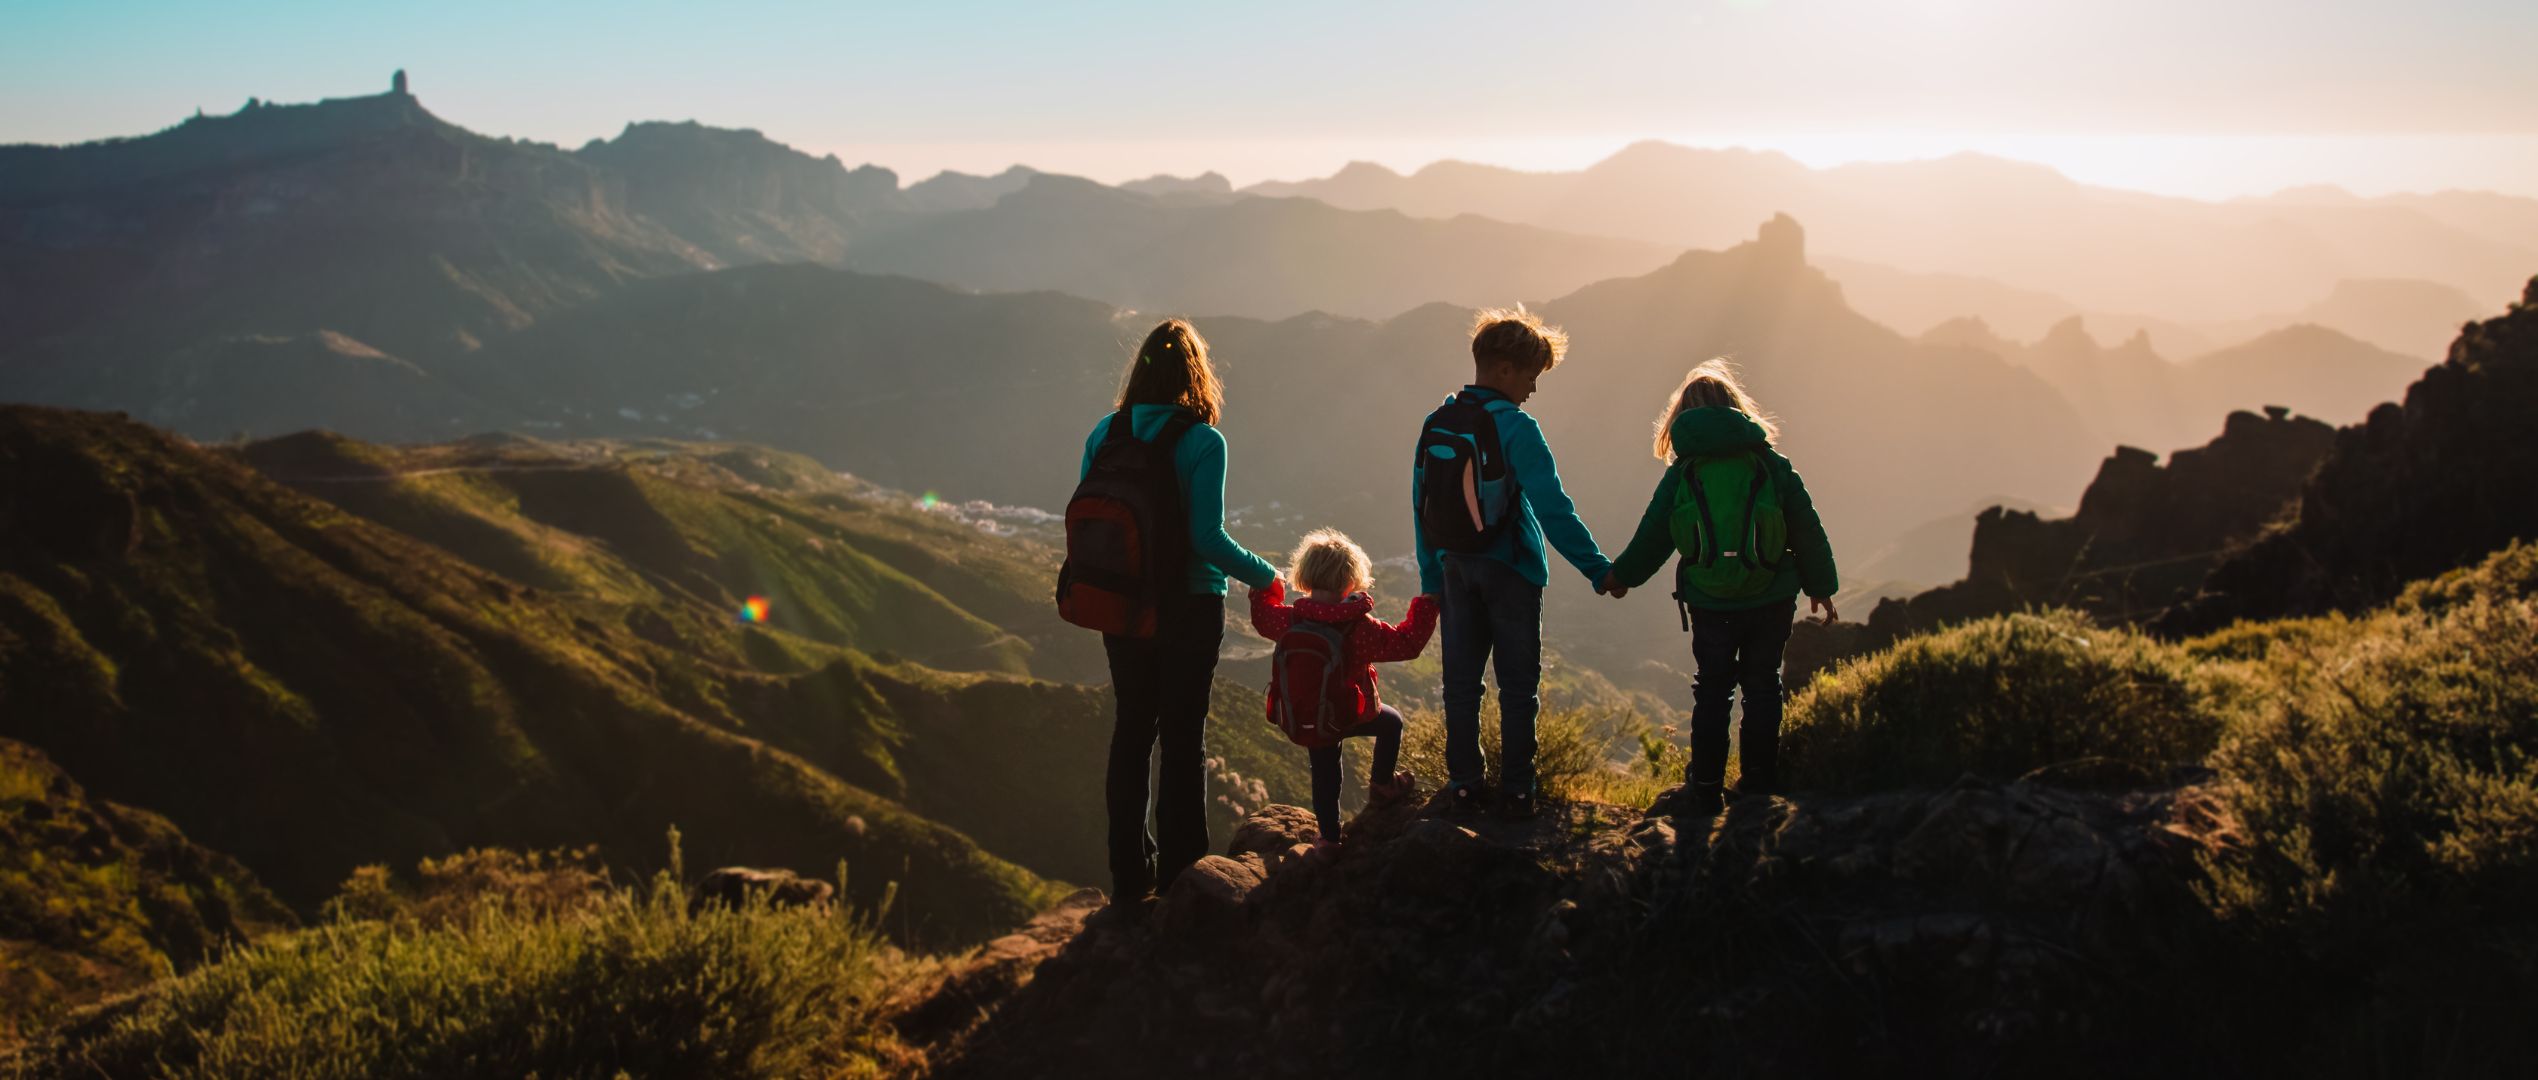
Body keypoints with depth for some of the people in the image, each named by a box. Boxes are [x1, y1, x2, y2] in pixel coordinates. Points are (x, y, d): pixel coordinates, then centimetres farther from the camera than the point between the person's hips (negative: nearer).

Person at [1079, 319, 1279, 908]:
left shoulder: (1104, 434, 0)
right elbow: (1207, 538, -18)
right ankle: (1178, 875, 12)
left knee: (1131, 731, 13)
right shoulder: (1202, 442, -15)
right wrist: (1264, 574, -3)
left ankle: (1130, 875, 19)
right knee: (1182, 737, 6)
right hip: (1188, 609, -4)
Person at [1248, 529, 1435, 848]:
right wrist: (1427, 605, -4)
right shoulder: (1359, 628, -23)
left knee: (1324, 774, 21)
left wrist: (1264, 586, 28)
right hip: (1349, 715, -4)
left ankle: (1329, 837, 26)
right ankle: (1382, 786, 35)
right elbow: (1407, 643, -15)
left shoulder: (1290, 619, -12)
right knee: (1391, 721, 25)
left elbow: (1263, 617, 12)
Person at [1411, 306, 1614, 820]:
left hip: (1456, 570, 5)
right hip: (1510, 571, -5)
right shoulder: (1515, 429, -17)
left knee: (1461, 683, 11)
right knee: (1518, 685, 7)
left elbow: (1422, 509, 6)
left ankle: (1464, 787, 13)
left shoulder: (1435, 425, 2)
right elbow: (1553, 509, -21)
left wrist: (1433, 583, 13)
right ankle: (1515, 791, 9)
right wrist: (1598, 568, -15)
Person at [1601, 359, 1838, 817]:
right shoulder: (1773, 465, -2)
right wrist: (1821, 586, 15)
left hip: (1709, 604, 0)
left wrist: (1619, 576, 19)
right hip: (1772, 600, 0)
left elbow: (1652, 539, 2)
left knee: (1712, 691, 11)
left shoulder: (1681, 474, -4)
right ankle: (1759, 788, 16)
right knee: (1762, 689, 11)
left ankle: (1706, 790, 14)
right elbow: (1807, 531, 2)